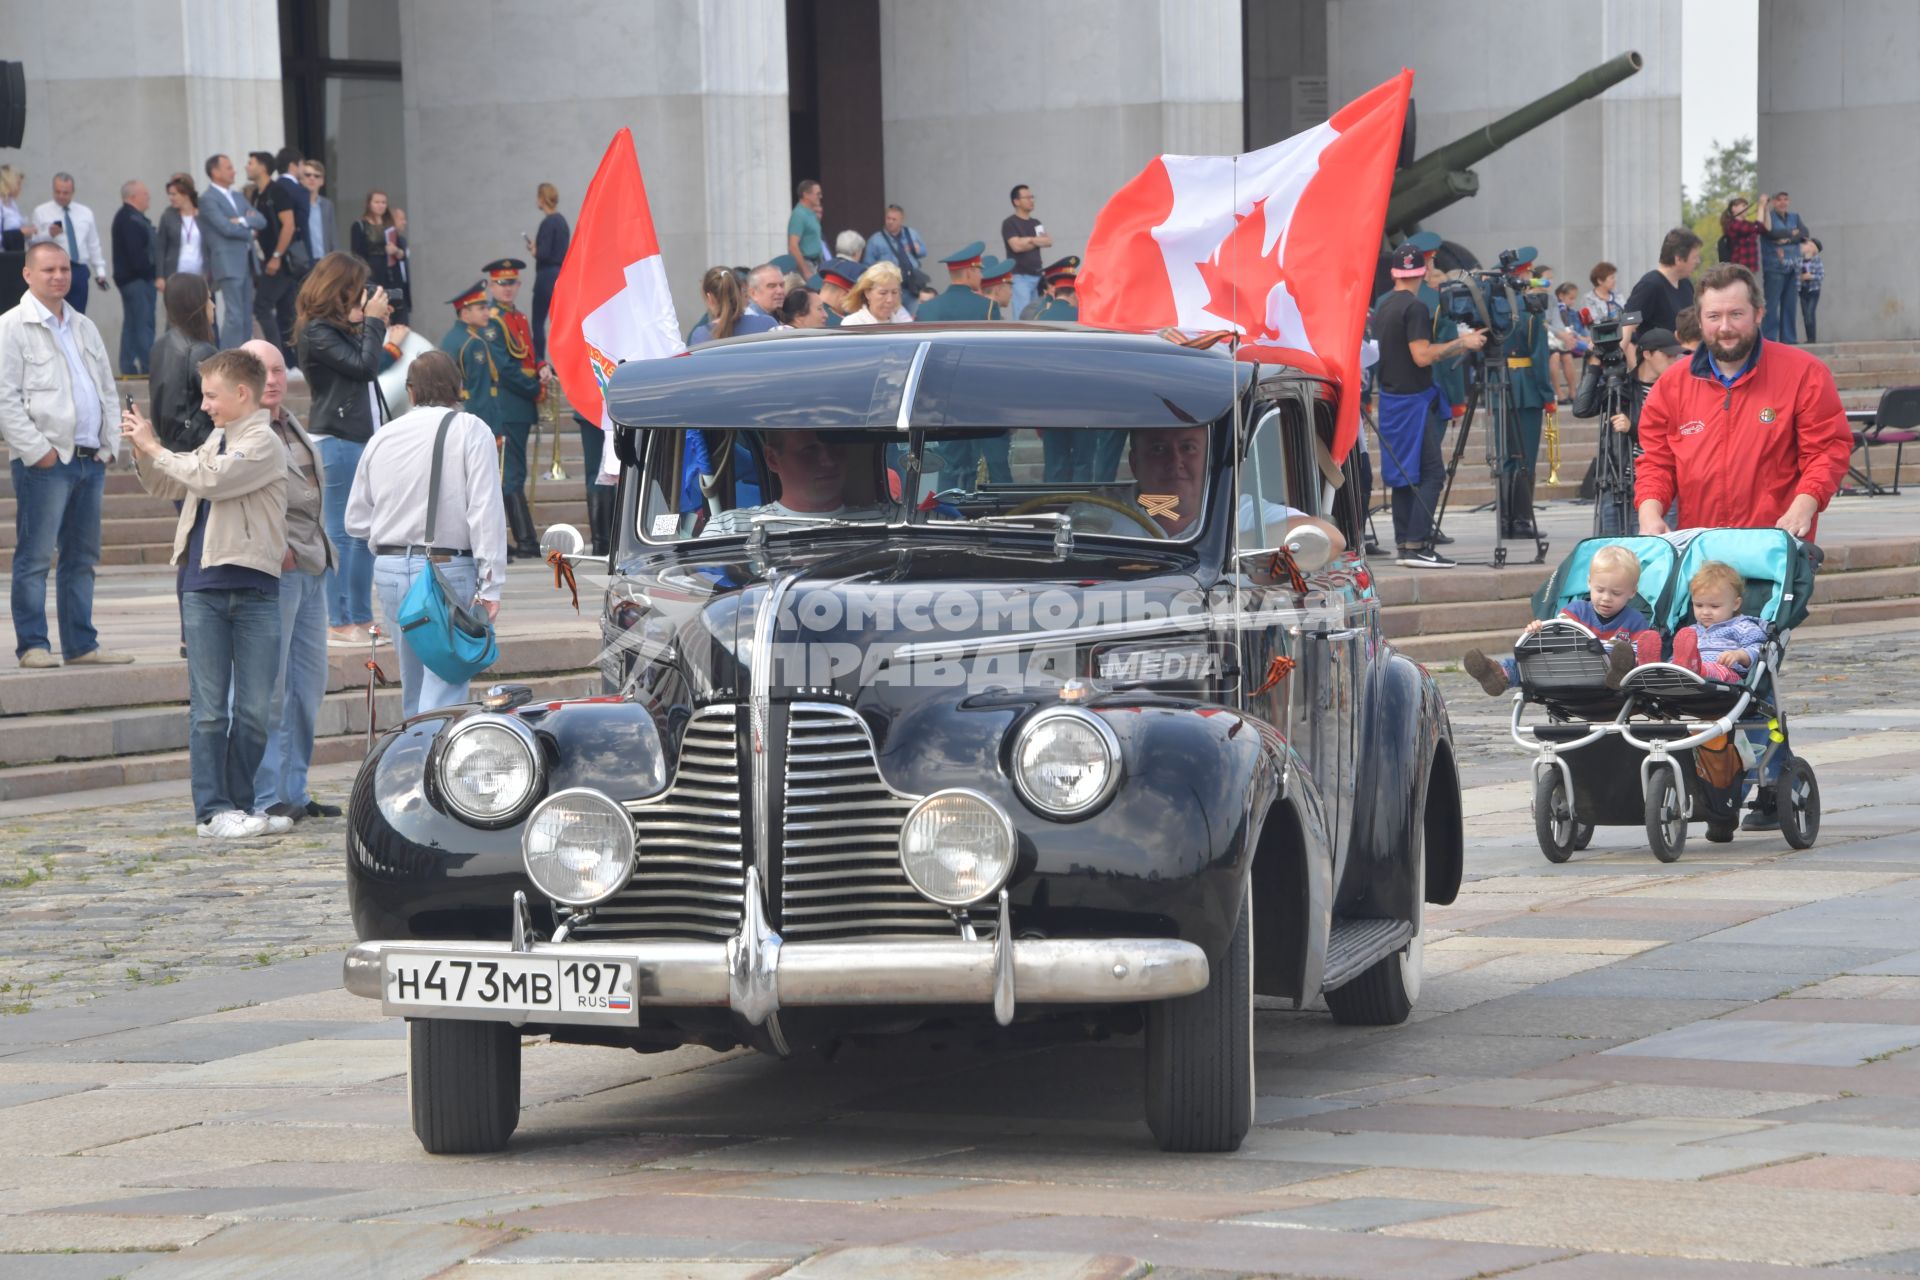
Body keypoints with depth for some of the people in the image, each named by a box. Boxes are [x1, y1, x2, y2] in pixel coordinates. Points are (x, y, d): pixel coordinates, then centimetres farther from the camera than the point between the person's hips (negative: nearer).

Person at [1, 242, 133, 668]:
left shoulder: (84, 328, 18)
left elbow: (107, 389, 21)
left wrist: (109, 445, 9)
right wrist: (37, 450, -15)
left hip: (90, 458, 7)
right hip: (45, 460, -7)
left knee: (82, 557, 9)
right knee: (35, 557, -5)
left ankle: (80, 644, 14)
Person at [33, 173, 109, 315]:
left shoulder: (85, 213, 14)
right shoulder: (41, 213, 3)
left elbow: (94, 245, 16)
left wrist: (100, 271, 11)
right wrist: (49, 234, -20)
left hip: (80, 271, 3)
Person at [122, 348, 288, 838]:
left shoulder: (263, 444, -7)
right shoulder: (217, 440, 16)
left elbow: (210, 479, -20)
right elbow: (165, 486, 28)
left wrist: (154, 448, -9)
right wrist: (143, 451, 10)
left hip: (254, 590, -5)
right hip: (204, 590, 5)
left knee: (253, 710, 2)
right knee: (209, 710, 0)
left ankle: (238, 806, 10)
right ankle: (213, 811, 0)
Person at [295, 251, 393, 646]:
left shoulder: (340, 326, 16)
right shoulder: (316, 331, -12)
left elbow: (371, 363, 16)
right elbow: (364, 365, -17)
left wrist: (372, 323, 7)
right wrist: (373, 321, -7)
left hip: (363, 437, 10)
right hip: (337, 440, -10)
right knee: (341, 535, -6)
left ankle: (360, 617, 19)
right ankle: (341, 621, -4)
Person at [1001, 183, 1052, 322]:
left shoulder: (1036, 223, 19)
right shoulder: (1009, 223, -2)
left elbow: (1049, 242, 7)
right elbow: (1017, 246, -15)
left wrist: (1031, 240, -9)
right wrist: (1038, 241, -1)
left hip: (1037, 276, 7)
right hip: (1020, 276, -7)